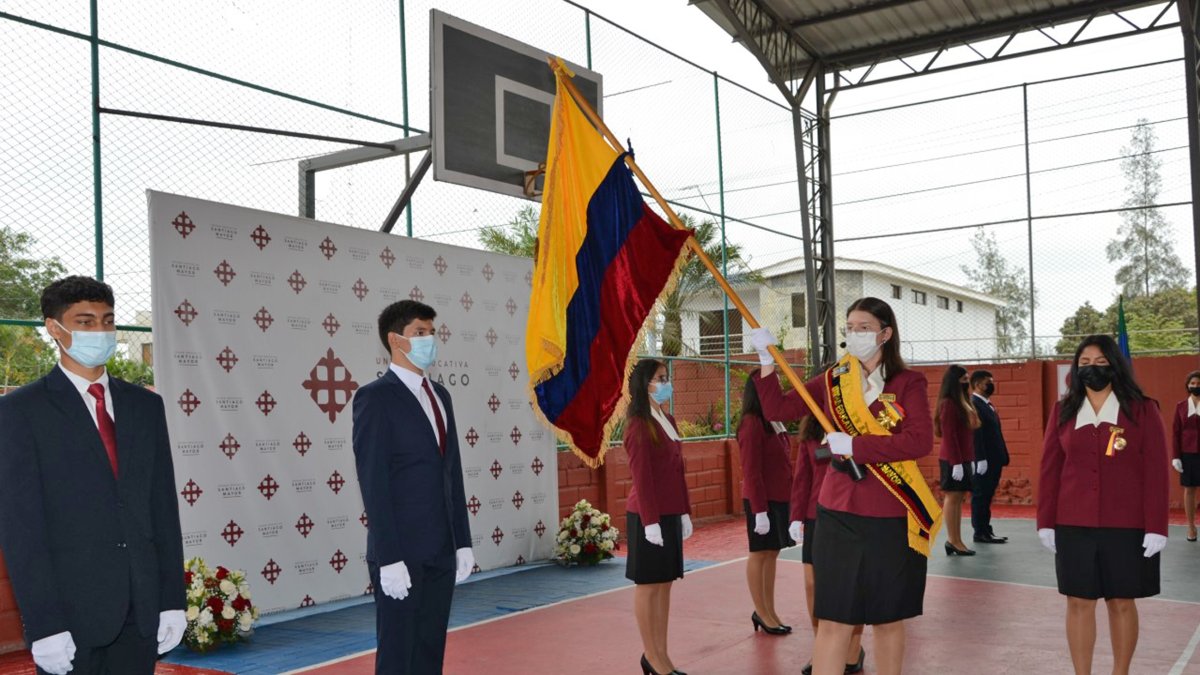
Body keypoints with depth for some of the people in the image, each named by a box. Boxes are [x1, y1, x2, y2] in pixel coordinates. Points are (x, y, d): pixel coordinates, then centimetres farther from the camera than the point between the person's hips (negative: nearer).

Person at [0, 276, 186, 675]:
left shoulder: (145, 405, 10)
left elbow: (164, 507, 9)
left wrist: (172, 600, 4)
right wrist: (44, 625, -14)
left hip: (142, 613, 4)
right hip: (71, 614, -4)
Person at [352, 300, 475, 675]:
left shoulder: (440, 395, 14)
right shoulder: (376, 397, -9)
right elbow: (373, 484, -14)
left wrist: (463, 542, 12)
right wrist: (389, 559, -18)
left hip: (441, 552, 7)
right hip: (401, 554, -7)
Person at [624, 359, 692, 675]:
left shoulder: (669, 421, 13)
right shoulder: (638, 424, -11)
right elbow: (641, 477, -15)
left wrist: (684, 512, 14)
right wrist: (650, 521, -18)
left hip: (670, 514, 8)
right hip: (648, 515, -8)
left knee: (665, 583, 10)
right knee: (648, 584, 1)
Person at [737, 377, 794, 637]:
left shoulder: (775, 421, 11)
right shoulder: (752, 423, -15)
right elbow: (751, 471, -17)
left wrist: (789, 498, 9)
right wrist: (759, 509, -19)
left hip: (780, 498, 8)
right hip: (762, 500, -8)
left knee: (772, 553, 12)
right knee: (760, 554, 2)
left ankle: (769, 611, 20)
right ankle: (762, 613, 12)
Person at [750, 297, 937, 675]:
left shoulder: (908, 383, -2)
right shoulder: (833, 381, 6)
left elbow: (920, 441, -16)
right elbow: (778, 409, 4)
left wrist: (855, 445, -19)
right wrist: (767, 359, -6)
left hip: (892, 519, -1)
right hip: (839, 516, 1)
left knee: (889, 619, 12)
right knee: (834, 622, 0)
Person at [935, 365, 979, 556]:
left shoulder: (962, 402, 16)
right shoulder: (948, 404, -13)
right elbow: (949, 436, -17)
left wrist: (970, 459, 14)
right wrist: (956, 462, -19)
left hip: (963, 459, 9)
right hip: (953, 460, -9)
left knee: (958, 498, 9)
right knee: (953, 497, -5)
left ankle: (954, 540, 12)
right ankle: (954, 541, -1)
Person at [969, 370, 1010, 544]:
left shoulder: (987, 405, 18)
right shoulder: (973, 404, -13)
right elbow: (975, 434, -20)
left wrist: (1001, 458, 15)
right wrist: (981, 459, -23)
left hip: (993, 460, 9)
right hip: (983, 461, -9)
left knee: (986, 497, 13)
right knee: (980, 496, -3)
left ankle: (985, 530, 18)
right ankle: (981, 532, 2)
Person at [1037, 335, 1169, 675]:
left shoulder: (1143, 410, -1)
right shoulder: (1063, 411, 5)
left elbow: (1156, 472, -3)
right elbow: (1049, 469, 6)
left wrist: (1156, 527, -9)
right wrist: (1046, 521, 1)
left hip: (1127, 526, -2)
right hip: (1073, 526, 2)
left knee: (1122, 602, 7)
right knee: (1079, 602, 5)